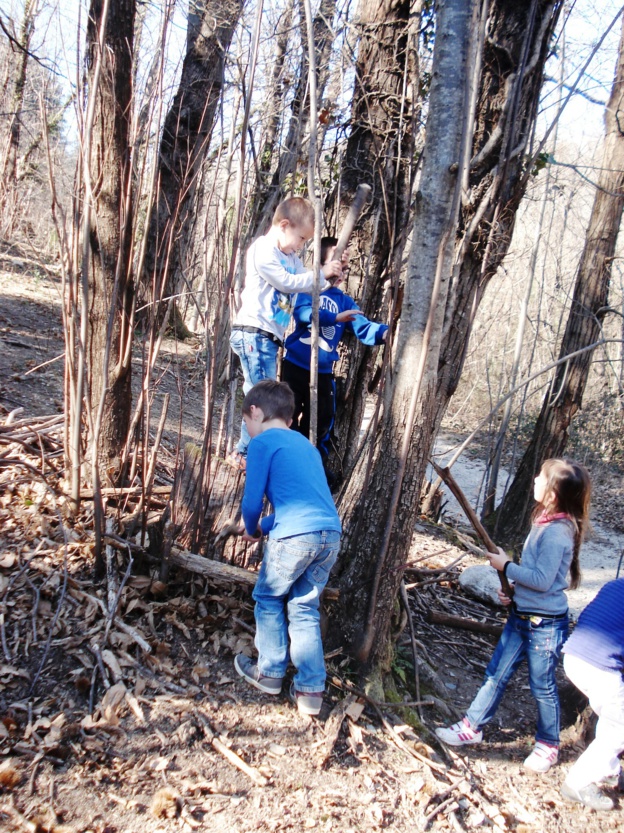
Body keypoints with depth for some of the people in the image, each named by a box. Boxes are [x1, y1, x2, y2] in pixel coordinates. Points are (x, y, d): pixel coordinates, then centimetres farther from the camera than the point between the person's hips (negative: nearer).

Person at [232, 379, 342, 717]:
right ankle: (311, 689, 20)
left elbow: (252, 502, -1)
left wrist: (251, 528, 19)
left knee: (269, 599, 19)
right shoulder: (305, 444, 24)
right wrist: (265, 526, 31)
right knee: (305, 609, 19)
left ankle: (270, 673, 31)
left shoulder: (262, 443, 2)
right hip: (331, 534, 6)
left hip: (294, 535, -6)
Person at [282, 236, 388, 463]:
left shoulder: (345, 301, 9)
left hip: (323, 373, 4)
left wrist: (387, 332, -24)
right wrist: (335, 318, -33)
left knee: (320, 423, 11)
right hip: (295, 367, -4)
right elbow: (302, 312, -22)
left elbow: (364, 328, -4)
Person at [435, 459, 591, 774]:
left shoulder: (557, 532, -24)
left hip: (545, 623, -9)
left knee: (542, 686, 10)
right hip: (521, 615, 9)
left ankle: (548, 745, 30)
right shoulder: (544, 522, 4)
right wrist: (514, 588, 3)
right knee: (496, 674, 15)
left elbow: (542, 580, -25)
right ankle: (472, 727, 28)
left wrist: (506, 566, -16)